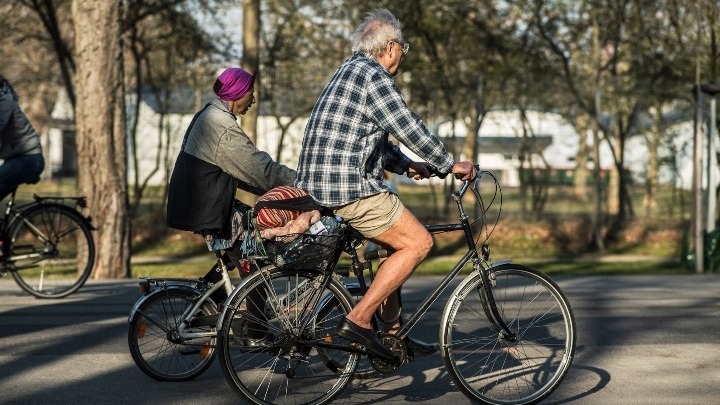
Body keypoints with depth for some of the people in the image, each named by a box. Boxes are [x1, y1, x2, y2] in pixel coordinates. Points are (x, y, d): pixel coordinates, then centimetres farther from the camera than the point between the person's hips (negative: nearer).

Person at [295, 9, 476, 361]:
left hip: (316, 185, 11)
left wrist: (407, 167, 27)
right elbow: (410, 130, -13)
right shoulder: (373, 76, -11)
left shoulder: (349, 71, 22)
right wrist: (450, 165, -2)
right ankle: (358, 320, -10)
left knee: (396, 240, 23)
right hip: (349, 189, -11)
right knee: (417, 242, -5)